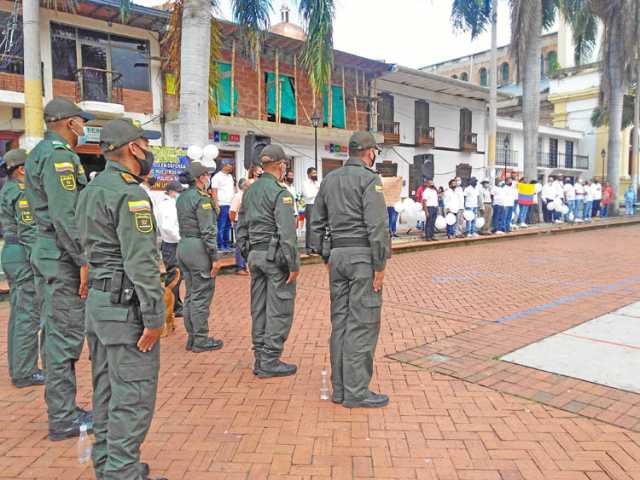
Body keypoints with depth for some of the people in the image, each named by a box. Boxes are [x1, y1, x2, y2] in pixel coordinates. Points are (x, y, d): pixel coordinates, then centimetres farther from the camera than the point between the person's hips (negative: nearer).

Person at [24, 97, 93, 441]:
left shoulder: (41, 153, 18)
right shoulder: (59, 155, -14)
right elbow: (65, 216, -22)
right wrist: (84, 260, -20)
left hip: (53, 253, 11)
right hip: (63, 256, -11)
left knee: (58, 334, 15)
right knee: (66, 336, -4)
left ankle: (62, 410, 28)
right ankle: (63, 420, 6)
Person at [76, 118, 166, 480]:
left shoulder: (91, 190, 13)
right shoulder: (130, 194, -16)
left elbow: (89, 246, 15)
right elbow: (141, 263, -21)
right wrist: (154, 316, -18)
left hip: (98, 299, 10)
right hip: (126, 305, -10)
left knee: (107, 389, 18)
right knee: (133, 395, -1)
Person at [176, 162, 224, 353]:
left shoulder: (181, 197, 12)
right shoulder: (202, 198, -14)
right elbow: (208, 231, -18)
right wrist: (214, 257, -15)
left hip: (183, 245, 9)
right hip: (198, 247, -9)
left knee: (191, 294, 14)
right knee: (202, 295, -1)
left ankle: (191, 337, 22)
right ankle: (201, 340, 6)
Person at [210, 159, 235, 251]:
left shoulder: (230, 176, 18)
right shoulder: (217, 177, -5)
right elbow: (214, 191, -9)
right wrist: (216, 205, -16)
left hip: (230, 205, 7)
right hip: (222, 205, -7)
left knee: (228, 226, 10)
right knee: (221, 227, -4)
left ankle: (227, 245, 15)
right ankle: (220, 246, 0)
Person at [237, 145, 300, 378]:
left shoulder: (249, 191, 12)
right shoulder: (280, 193, -13)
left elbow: (241, 228, 15)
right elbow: (287, 233, -19)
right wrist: (294, 265, -15)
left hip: (255, 255, 8)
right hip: (276, 256, -8)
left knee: (259, 308, 12)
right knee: (279, 310, 0)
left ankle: (260, 359, 20)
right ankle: (270, 362, 4)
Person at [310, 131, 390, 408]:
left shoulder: (329, 179, 13)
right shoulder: (369, 179, -8)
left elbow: (317, 223, 14)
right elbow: (377, 225, -17)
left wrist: (326, 257, 17)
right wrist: (380, 266, -13)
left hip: (337, 254, 7)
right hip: (363, 256, -7)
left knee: (340, 320, 10)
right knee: (362, 324, -3)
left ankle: (339, 388, 17)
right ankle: (356, 392, 3)